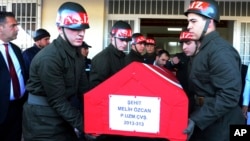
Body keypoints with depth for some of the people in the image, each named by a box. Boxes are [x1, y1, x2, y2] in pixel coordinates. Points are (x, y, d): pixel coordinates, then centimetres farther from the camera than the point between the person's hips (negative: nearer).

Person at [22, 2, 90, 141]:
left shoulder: (76, 54, 5)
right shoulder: (49, 58, -22)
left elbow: (83, 90, 3)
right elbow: (58, 101, -22)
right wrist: (83, 125, -23)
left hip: (61, 118, 8)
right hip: (42, 121, -8)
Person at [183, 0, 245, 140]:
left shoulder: (220, 50, -19)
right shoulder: (206, 49, 13)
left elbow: (229, 95, -27)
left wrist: (196, 120, -26)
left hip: (220, 127, -9)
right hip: (206, 124, 9)